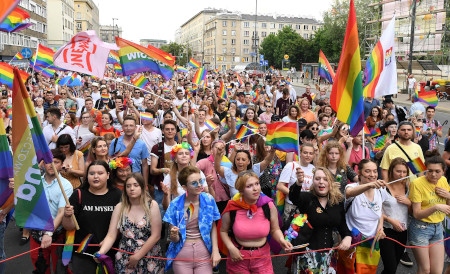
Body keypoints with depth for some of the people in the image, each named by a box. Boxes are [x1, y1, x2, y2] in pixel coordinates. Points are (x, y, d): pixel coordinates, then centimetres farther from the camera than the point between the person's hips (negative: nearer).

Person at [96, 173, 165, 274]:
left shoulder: (152, 205, -8)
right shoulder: (119, 207, -1)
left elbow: (156, 236, -11)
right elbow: (111, 236, -5)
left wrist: (137, 256, -14)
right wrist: (101, 252, -22)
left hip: (150, 260, -2)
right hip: (125, 260, 2)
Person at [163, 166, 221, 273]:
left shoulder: (209, 200, -8)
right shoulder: (176, 204, -12)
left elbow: (213, 227, 4)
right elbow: (174, 239, -5)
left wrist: (215, 250, -5)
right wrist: (174, 235, -27)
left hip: (204, 252, 1)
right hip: (181, 254, -1)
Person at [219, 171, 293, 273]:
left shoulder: (269, 205, -13)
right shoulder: (232, 208, -15)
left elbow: (275, 230, 1)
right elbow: (223, 231, 2)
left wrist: (281, 240, -18)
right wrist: (231, 248, -11)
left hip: (262, 257, 1)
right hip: (238, 257, 0)